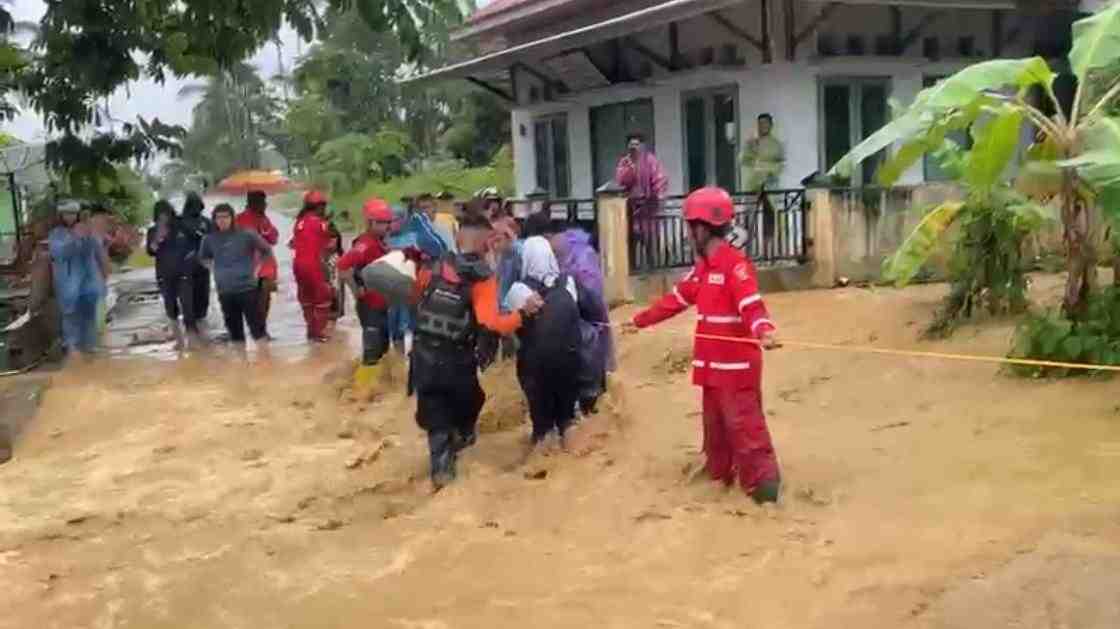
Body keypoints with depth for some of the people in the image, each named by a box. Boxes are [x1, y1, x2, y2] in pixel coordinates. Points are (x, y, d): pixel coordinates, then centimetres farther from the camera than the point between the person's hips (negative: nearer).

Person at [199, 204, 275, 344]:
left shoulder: (246, 234, -4)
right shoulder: (209, 239, 4)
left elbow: (266, 250, 8)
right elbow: (203, 258, 23)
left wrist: (256, 268, 4)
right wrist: (214, 270, 10)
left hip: (248, 287, -3)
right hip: (225, 291, 3)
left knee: (257, 328, -3)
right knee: (234, 329, 9)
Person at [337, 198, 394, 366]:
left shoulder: (381, 243, 10)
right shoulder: (365, 244, -21)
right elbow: (343, 265, -34)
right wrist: (356, 290, -24)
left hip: (381, 303, 10)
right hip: (369, 304, -10)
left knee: (382, 345, 19)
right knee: (372, 350, -6)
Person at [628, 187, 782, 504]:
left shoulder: (736, 264, -18)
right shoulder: (702, 267, 12)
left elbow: (752, 305, -30)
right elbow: (677, 298, 22)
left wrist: (764, 332, -50)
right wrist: (641, 319, 28)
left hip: (737, 365, -10)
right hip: (712, 365, 10)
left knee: (744, 424, -9)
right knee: (715, 424, 20)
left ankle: (763, 481, -4)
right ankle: (719, 473, 33)